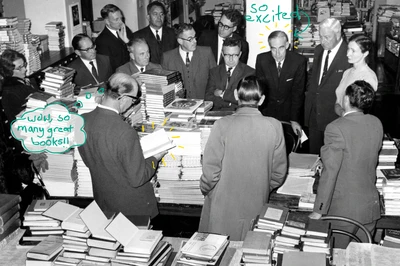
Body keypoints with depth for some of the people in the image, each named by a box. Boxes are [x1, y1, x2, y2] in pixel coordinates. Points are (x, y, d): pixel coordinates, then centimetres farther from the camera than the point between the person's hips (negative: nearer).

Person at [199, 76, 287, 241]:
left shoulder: (222, 125, -17)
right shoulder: (274, 127, -10)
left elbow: (210, 170, -13)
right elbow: (279, 172, -1)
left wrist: (205, 188, 7)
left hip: (224, 207, -2)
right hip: (256, 208, 2)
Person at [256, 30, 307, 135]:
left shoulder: (299, 61, -16)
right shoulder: (261, 59, -11)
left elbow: (298, 92, -13)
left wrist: (294, 120, -17)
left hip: (289, 110, -1)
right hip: (267, 110, 1)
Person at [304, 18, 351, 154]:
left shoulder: (349, 55, -14)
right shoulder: (318, 50, 9)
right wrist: (309, 93, 10)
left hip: (334, 116, -6)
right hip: (313, 114, 6)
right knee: (313, 153, 13)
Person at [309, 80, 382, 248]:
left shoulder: (336, 129, -21)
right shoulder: (376, 124, 0)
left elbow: (330, 173, -21)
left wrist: (318, 211, -14)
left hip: (343, 210, -6)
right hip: (371, 206, 6)